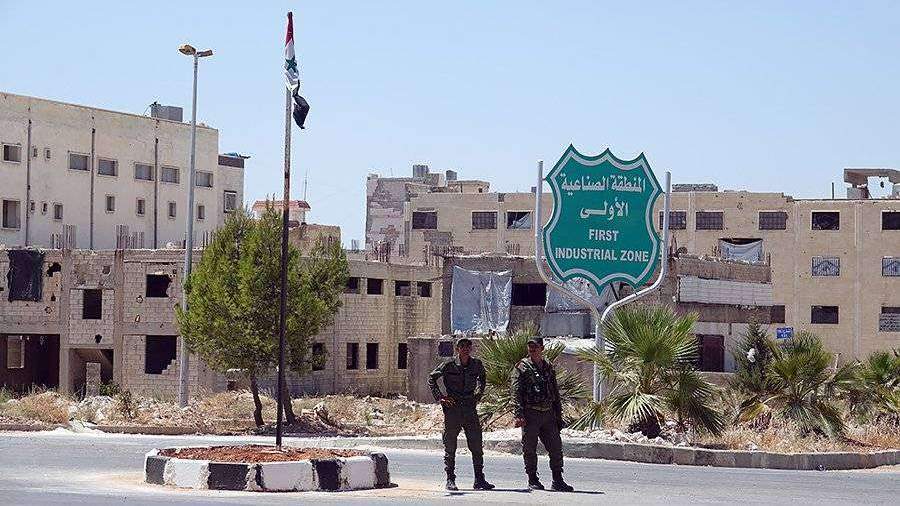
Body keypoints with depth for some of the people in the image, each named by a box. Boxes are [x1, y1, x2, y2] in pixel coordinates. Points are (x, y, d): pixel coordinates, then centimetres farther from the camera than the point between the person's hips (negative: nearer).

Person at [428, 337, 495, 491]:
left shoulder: (476, 365, 5)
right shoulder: (449, 365, -4)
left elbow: (481, 378, 27)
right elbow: (431, 378, 4)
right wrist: (439, 397, -5)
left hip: (470, 409, 3)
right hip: (452, 409, -3)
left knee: (476, 447, 0)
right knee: (450, 447, 2)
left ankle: (479, 480, 5)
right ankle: (450, 480, 8)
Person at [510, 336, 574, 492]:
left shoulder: (548, 368, 16)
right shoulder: (522, 367, 0)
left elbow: (556, 394, 21)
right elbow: (516, 393, -8)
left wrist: (559, 416, 16)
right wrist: (519, 415, -18)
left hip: (548, 414, 5)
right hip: (530, 414, -5)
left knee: (556, 447, 2)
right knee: (530, 449, 0)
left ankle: (557, 480, 8)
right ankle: (533, 480, 10)